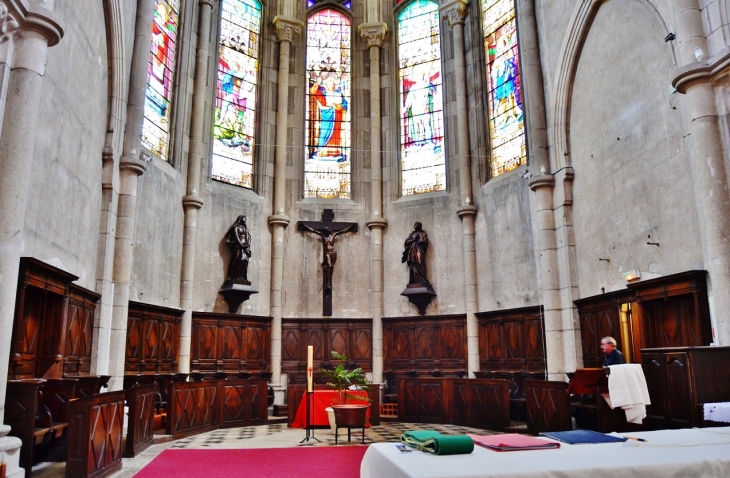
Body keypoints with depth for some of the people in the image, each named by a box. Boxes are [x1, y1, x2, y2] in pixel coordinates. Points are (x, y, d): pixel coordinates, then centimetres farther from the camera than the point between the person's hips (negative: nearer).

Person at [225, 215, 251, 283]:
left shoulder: (245, 228, 21)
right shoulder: (236, 227, 2)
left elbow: (249, 236, 18)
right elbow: (236, 236, -8)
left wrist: (248, 244, 1)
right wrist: (241, 244, -14)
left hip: (245, 246, 6)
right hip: (238, 246, -6)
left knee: (245, 261, -2)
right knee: (238, 260, -13)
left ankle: (243, 277, -4)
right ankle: (236, 277, -14)